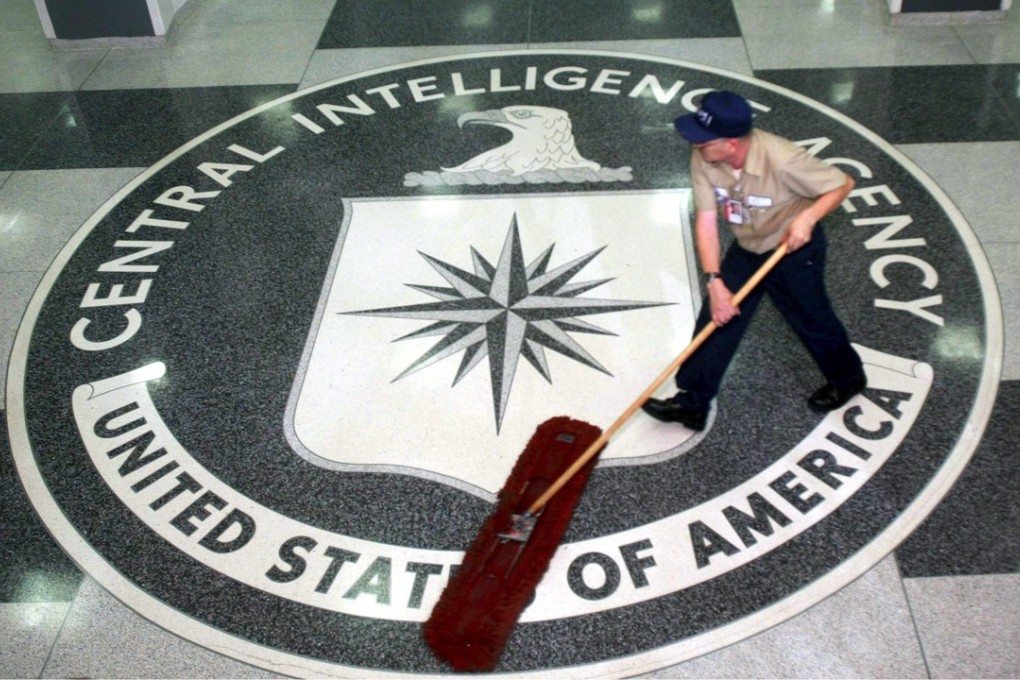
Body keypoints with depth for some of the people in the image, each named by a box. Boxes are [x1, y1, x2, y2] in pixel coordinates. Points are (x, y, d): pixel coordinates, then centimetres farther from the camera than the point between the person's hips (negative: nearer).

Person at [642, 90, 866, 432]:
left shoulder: (782, 159, -35)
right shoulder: (703, 160, -22)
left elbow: (842, 184, -21)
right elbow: (706, 221, -19)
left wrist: (807, 218, -37)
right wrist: (715, 282, -25)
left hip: (794, 250, -5)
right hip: (746, 249, 5)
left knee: (812, 320, 12)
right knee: (717, 317, 3)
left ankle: (847, 378, 42)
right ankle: (691, 402, 13)